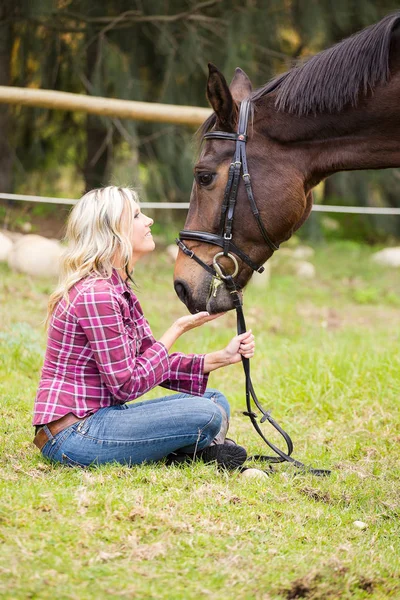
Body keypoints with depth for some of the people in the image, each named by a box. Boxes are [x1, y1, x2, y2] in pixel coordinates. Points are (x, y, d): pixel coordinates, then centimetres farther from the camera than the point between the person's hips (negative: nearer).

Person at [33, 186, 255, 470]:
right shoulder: (95, 295, -19)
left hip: (98, 417, 10)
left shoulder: (120, 290, 12)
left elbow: (159, 365, 13)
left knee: (215, 400, 11)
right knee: (207, 415, -18)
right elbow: (127, 385, -18)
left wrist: (222, 357, 1)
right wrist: (179, 329, -10)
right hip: (73, 434, -10)